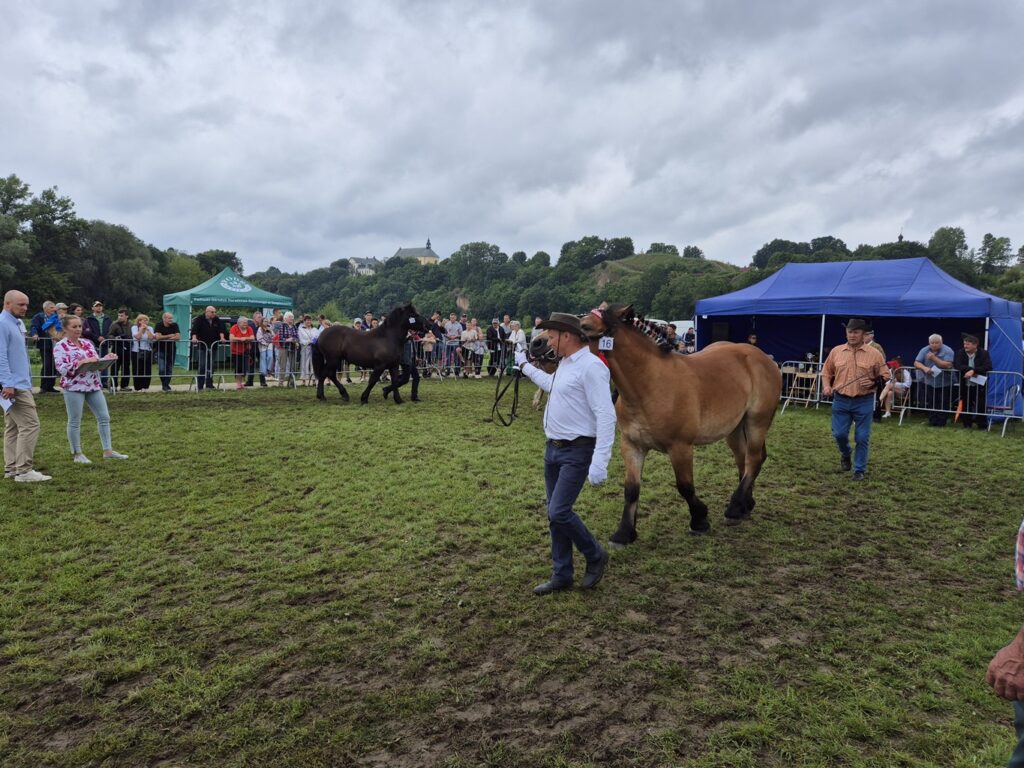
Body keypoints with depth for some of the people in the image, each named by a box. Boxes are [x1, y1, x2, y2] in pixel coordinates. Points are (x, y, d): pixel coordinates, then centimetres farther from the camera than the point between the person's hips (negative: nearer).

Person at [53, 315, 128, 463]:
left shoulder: (87, 343, 13)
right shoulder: (60, 346, -6)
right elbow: (61, 369, -16)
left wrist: (107, 358, -4)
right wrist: (82, 362, -24)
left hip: (93, 385, 6)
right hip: (74, 387, -6)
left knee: (104, 417, 5)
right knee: (75, 421, 3)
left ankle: (108, 450, 11)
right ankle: (77, 454, 13)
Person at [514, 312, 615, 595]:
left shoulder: (590, 366, -19)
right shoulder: (565, 364, 10)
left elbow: (606, 416, -24)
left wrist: (600, 462, -29)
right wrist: (525, 366, 41)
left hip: (577, 453, -9)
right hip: (553, 449, 9)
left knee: (558, 513, -12)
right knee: (555, 514, 12)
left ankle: (595, 557, 12)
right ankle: (561, 575, 24)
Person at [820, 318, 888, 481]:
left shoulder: (874, 354, -1)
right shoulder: (836, 351, 5)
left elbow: (885, 376, 2)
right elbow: (826, 372, 14)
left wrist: (873, 382, -16)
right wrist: (826, 386, -3)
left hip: (864, 402, -2)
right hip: (840, 401, 2)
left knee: (862, 438, 2)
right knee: (839, 434, 3)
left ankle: (859, 470, 16)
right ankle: (845, 454, 35)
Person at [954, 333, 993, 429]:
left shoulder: (984, 353, -5)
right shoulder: (960, 353, 0)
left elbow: (988, 367, -18)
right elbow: (957, 366, -12)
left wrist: (973, 371, -29)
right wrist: (970, 369, -23)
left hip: (979, 386, -2)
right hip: (965, 386, 2)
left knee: (980, 406, -3)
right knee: (965, 406, 6)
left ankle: (982, 425, 12)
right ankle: (967, 424, 22)